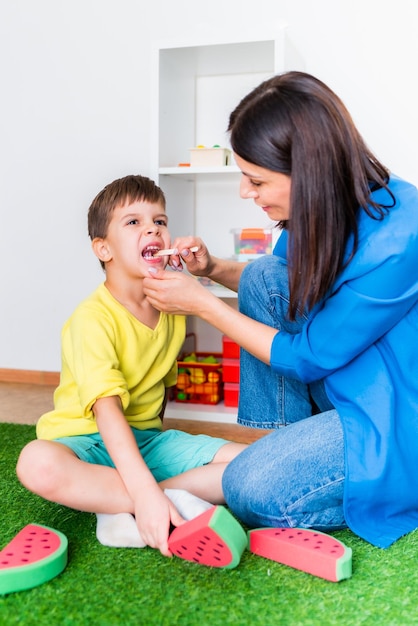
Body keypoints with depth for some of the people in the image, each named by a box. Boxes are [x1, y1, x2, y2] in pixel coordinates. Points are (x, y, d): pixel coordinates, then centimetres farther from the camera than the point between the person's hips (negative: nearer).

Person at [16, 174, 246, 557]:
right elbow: (107, 409, -28)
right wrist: (145, 491, -39)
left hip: (147, 438, 6)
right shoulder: (93, 318, -18)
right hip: (89, 439, -5)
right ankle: (178, 502, -27)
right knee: (38, 464, -39)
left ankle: (123, 511, -20)